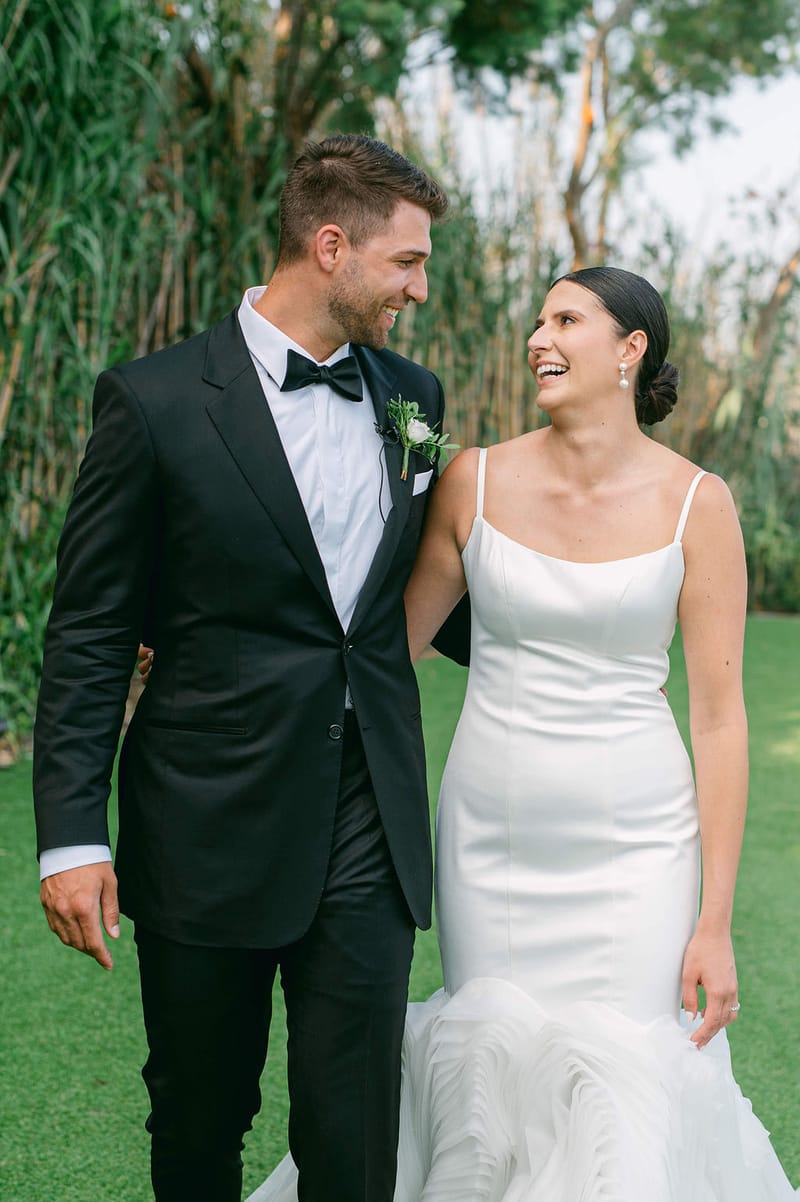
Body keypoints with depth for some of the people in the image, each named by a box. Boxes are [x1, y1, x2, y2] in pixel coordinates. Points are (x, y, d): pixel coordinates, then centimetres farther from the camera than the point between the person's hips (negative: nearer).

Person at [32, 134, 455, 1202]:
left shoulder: (412, 396, 7)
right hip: (208, 828, -3)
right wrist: (72, 836, -11)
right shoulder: (156, 403, -8)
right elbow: (89, 641, -7)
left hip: (368, 831, 3)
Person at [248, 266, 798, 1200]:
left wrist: (715, 922, -7)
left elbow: (718, 713, -5)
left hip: (634, 844, -2)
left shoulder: (694, 503, -6)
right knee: (492, 1084, 8)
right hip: (490, 837, 2)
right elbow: (389, 645, 9)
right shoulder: (476, 482, -1)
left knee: (629, 1097, -1)